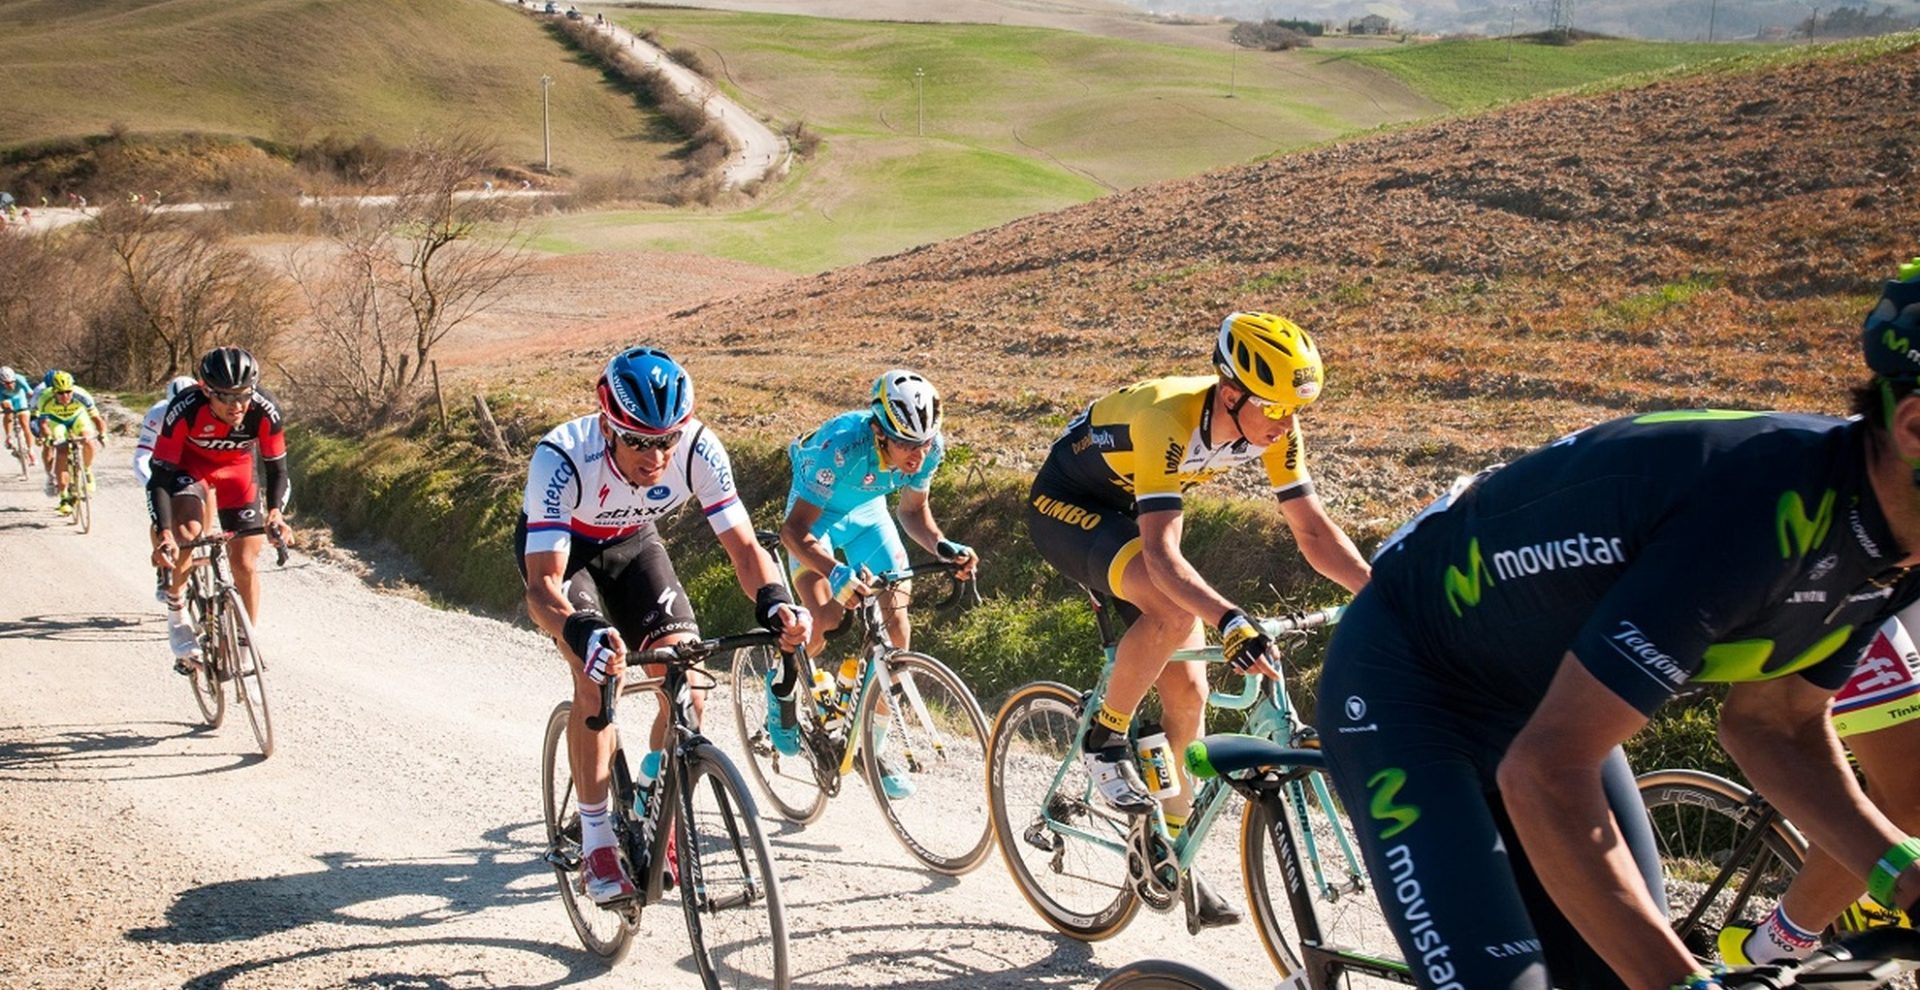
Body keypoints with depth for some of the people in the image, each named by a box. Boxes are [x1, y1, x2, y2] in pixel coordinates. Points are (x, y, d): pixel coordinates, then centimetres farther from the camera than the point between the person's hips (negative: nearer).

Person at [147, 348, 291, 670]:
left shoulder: (265, 411, -32)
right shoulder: (185, 410, -37)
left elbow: (276, 468, -19)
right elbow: (160, 474, -33)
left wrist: (274, 511, -37)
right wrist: (164, 533, -45)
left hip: (236, 466, 2)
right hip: (187, 462, -2)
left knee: (245, 562, -6)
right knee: (187, 533, -29)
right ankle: (176, 608, -3)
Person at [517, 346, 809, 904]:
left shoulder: (700, 450, -32)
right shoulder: (562, 459, -40)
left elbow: (744, 545, -27)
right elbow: (542, 586, -44)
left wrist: (773, 601, -48)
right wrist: (581, 633, -65)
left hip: (632, 542, 3)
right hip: (558, 546, -3)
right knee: (598, 678, -26)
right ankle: (596, 842, -13)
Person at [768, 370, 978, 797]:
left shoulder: (930, 447, -25)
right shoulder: (842, 448, -39)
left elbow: (914, 511, -6)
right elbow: (793, 530, -36)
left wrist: (943, 547, -26)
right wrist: (836, 573, -52)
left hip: (867, 512, 4)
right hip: (816, 514, -4)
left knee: (895, 626, -10)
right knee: (828, 620, -23)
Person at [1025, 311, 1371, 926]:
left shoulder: (1272, 427, -18)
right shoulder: (1168, 419, -38)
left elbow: (1314, 530, -13)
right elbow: (1162, 553, -45)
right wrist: (1230, 621, -58)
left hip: (1129, 512, 7)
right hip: (1067, 505, -7)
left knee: (1187, 689, -1)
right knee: (1173, 610, -34)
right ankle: (1104, 741, -12)